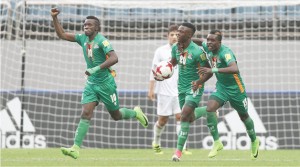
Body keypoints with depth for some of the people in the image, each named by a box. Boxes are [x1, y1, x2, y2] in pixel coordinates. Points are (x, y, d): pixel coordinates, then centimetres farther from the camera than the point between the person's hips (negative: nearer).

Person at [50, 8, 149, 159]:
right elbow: (62, 35, 8)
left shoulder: (102, 41, -18)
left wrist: (96, 68, -38)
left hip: (106, 83, -5)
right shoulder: (83, 39, 3)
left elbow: (114, 58, -31)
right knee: (85, 114, -10)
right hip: (91, 84, 5)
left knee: (116, 116, 10)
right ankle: (75, 148, -18)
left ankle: (136, 113, 42)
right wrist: (54, 18, -5)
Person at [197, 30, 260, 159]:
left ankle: (254, 141, 41)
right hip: (221, 87, 5)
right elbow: (201, 42, 17)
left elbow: (234, 69, -48)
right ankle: (217, 143, -10)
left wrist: (213, 70, -53)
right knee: (210, 108, -20)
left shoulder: (225, 52, -30)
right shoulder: (208, 48, -8)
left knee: (244, 116, 15)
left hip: (235, 89, -5)